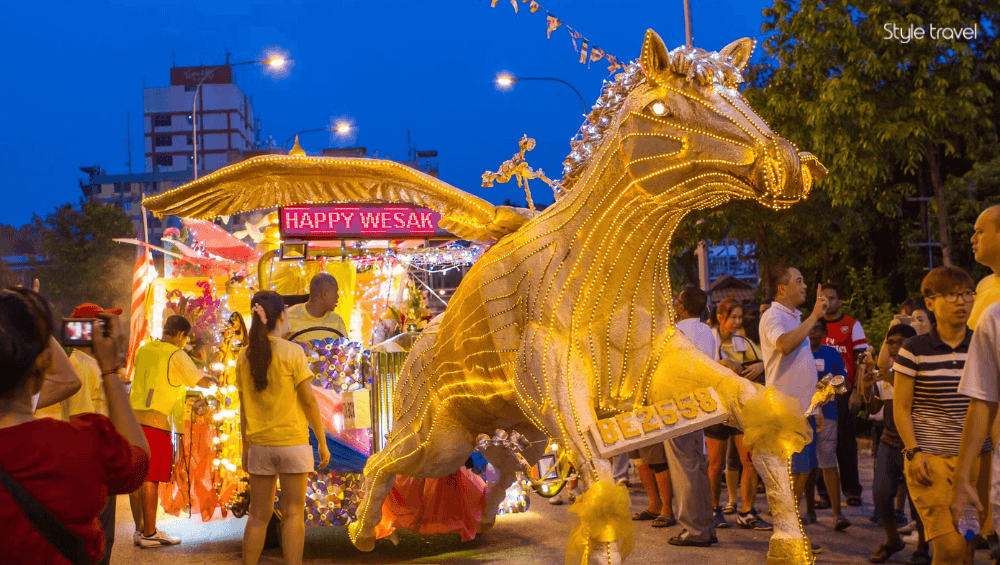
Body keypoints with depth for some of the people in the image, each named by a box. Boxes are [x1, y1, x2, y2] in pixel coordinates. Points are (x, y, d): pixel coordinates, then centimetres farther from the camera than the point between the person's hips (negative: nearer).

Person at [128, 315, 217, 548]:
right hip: (155, 420, -7)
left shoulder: (143, 351, 15)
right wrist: (212, 380, 21)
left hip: (133, 418, 7)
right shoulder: (175, 355, -5)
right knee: (150, 478, -4)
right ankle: (149, 533, 1)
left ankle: (140, 529, 18)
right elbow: (199, 380, 0)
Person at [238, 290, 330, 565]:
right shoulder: (292, 352, -9)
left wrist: (245, 447, 16)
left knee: (259, 516, 12)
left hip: (259, 444, 4)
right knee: (293, 514, 2)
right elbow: (309, 400, -9)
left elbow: (244, 406, 7)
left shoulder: (245, 356, 3)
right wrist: (323, 442, -2)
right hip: (293, 442, -4)